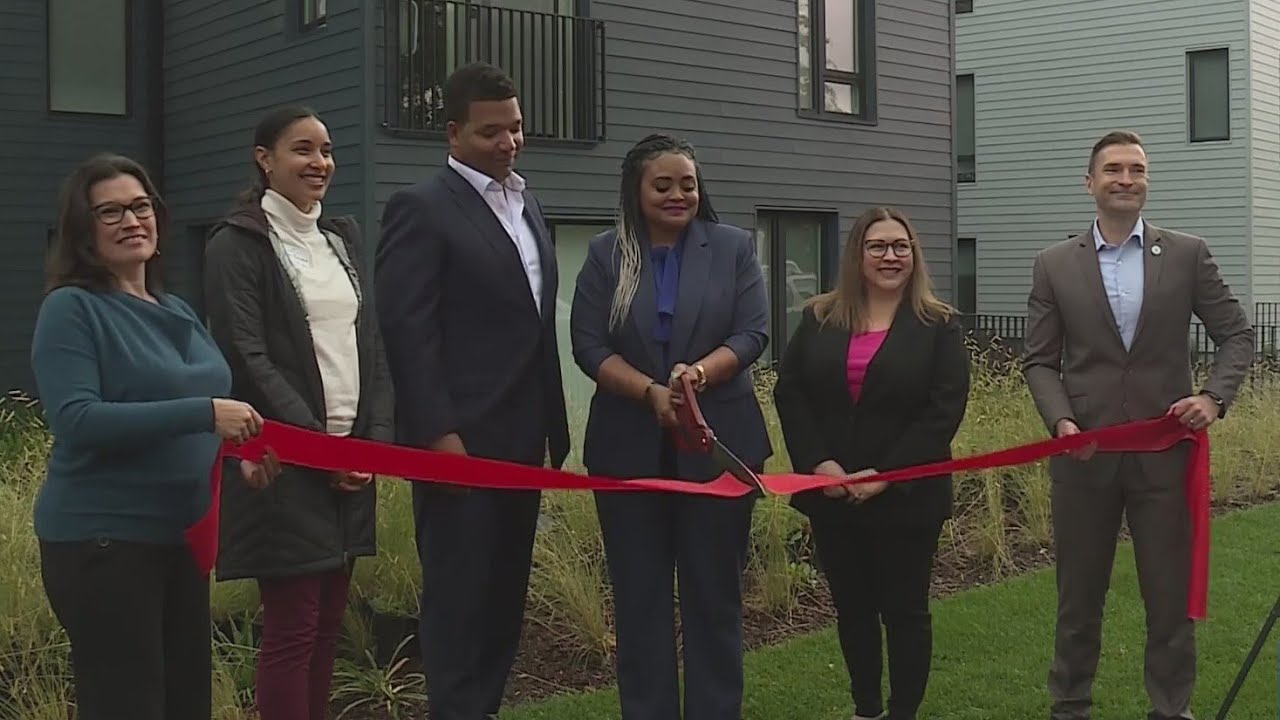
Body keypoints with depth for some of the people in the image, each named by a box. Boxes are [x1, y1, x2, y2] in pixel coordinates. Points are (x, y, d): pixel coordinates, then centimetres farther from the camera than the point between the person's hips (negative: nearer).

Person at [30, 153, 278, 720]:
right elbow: (74, 419, -22)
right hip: (102, 540, -7)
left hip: (181, 535, 8)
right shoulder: (71, 308, -9)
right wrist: (204, 413, -25)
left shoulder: (177, 312, 12)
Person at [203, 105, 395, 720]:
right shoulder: (238, 243, -5)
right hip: (285, 463, -6)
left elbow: (370, 342, 14)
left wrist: (376, 435, 1)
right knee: (292, 628, -2)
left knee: (328, 623, 10)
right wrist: (318, 444, -15)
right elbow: (246, 357, -12)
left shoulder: (343, 236, 15)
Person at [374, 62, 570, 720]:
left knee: (505, 591, 13)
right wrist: (439, 433, -19)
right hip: (460, 439, -8)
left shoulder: (528, 207, 16)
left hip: (520, 438, 8)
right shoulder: (421, 208, -8)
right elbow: (406, 330, -14)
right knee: (459, 592, 0)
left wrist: (553, 425, 14)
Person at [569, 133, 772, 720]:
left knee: (714, 593, 6)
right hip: (629, 448, 1)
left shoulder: (734, 247, 4)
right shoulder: (605, 255, 5)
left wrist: (700, 372, -22)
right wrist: (651, 393, -17)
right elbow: (588, 346, -2)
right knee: (639, 595, 7)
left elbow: (753, 333, -3)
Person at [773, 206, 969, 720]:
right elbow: (789, 393, 3)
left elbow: (945, 409, -10)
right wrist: (816, 462, -12)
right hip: (832, 494, 3)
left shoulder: (938, 325, -2)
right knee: (852, 609, 14)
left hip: (906, 496, -3)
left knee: (904, 611, 6)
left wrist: (887, 476, -17)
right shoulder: (819, 319, 6)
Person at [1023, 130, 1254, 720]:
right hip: (1084, 452, 0)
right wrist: (1061, 419, -13)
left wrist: (1215, 396, -10)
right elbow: (1040, 360, 3)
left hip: (1165, 451, 0)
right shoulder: (1054, 264, 4)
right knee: (1078, 597, 11)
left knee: (1172, 595, 7)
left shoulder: (1187, 254, 4)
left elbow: (1237, 334, 7)